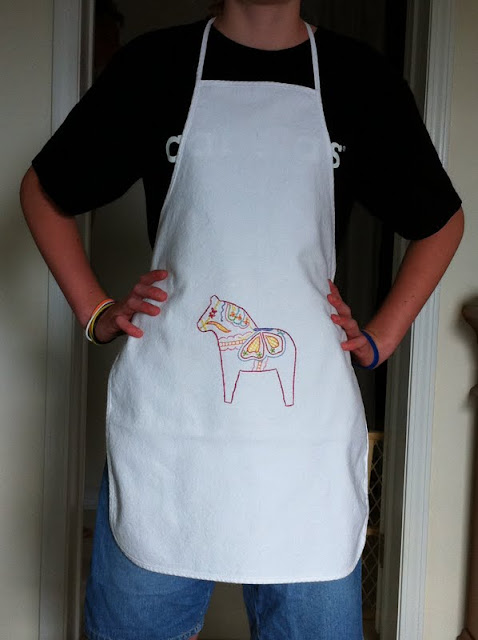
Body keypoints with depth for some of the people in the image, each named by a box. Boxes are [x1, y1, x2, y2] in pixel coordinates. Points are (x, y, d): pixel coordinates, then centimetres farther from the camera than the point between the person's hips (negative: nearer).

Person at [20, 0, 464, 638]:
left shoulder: (360, 79, 7)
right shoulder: (154, 64, 5)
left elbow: (442, 221, 19)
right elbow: (43, 190, 16)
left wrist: (379, 339, 9)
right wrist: (95, 313, 6)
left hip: (308, 425, 1)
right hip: (166, 418, 0)